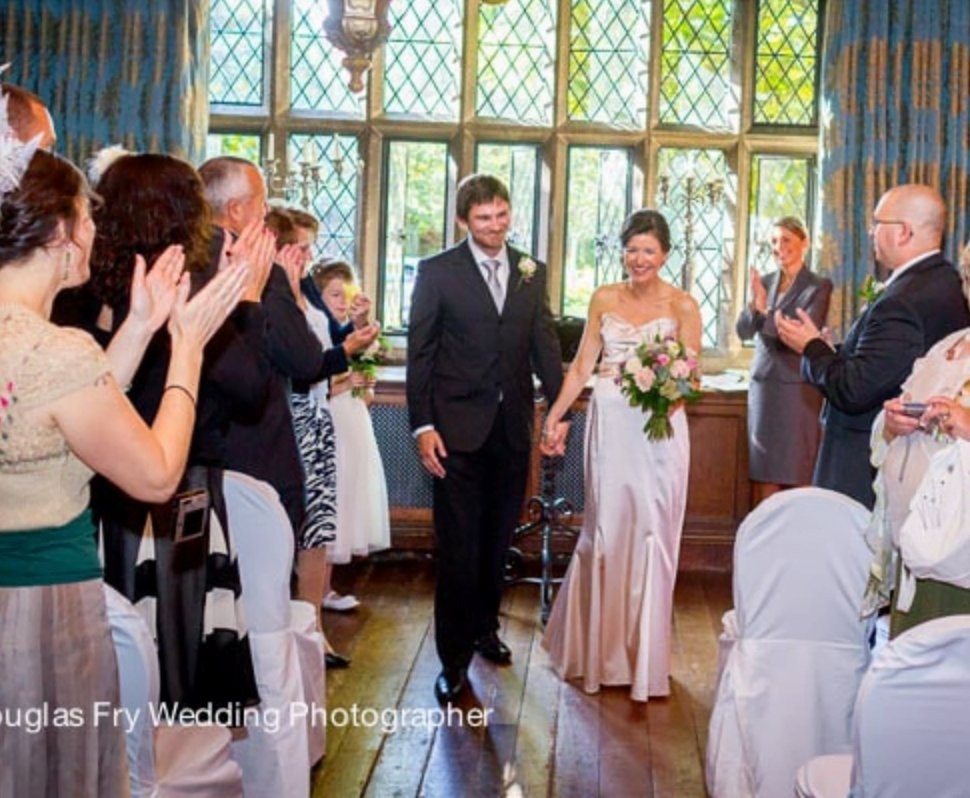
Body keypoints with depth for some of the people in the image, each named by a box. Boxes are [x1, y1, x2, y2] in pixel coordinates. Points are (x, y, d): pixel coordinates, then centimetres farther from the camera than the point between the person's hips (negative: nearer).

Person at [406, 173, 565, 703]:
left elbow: (545, 346, 8)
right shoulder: (437, 273, -3)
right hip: (458, 429, -4)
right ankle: (454, 657, 10)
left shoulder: (532, 273, 8)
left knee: (497, 540, 15)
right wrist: (423, 426, -10)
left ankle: (484, 628, 34)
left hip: (513, 427, 4)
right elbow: (419, 354, -4)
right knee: (458, 546, 0)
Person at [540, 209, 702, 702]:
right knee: (605, 530, 6)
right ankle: (600, 646, 24)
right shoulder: (604, 299, 7)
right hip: (609, 426, 2)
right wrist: (554, 417, 2)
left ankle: (644, 651, 16)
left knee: (651, 534, 1)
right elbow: (582, 366, 9)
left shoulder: (682, 305, -1)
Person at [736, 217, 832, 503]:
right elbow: (743, 331, 1)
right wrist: (754, 304, -18)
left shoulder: (818, 287, -3)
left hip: (798, 389, -4)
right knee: (764, 476, 6)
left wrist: (765, 310, -24)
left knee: (797, 476, -1)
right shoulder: (765, 283, 10)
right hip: (763, 384, 4)